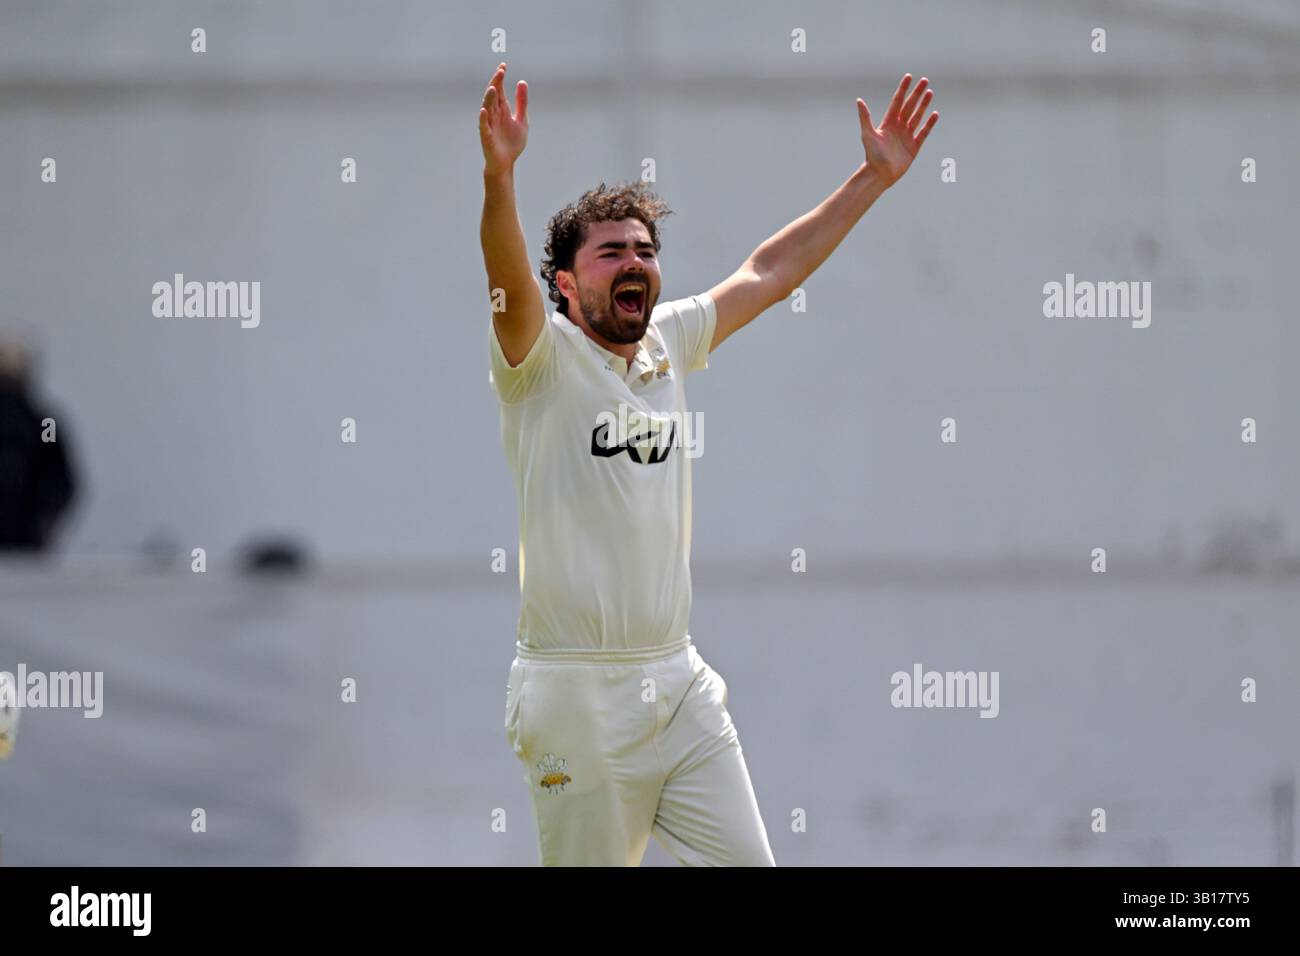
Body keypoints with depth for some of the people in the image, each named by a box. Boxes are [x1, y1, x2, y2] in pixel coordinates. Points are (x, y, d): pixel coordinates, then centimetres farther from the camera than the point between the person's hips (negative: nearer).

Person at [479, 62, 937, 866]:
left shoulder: (669, 343, 13)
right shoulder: (543, 356, -6)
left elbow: (769, 273, 20)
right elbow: (510, 284, -25)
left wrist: (875, 177, 18)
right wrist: (499, 175, -43)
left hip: (681, 683, 6)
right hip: (581, 697, -6)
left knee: (748, 862, 1)